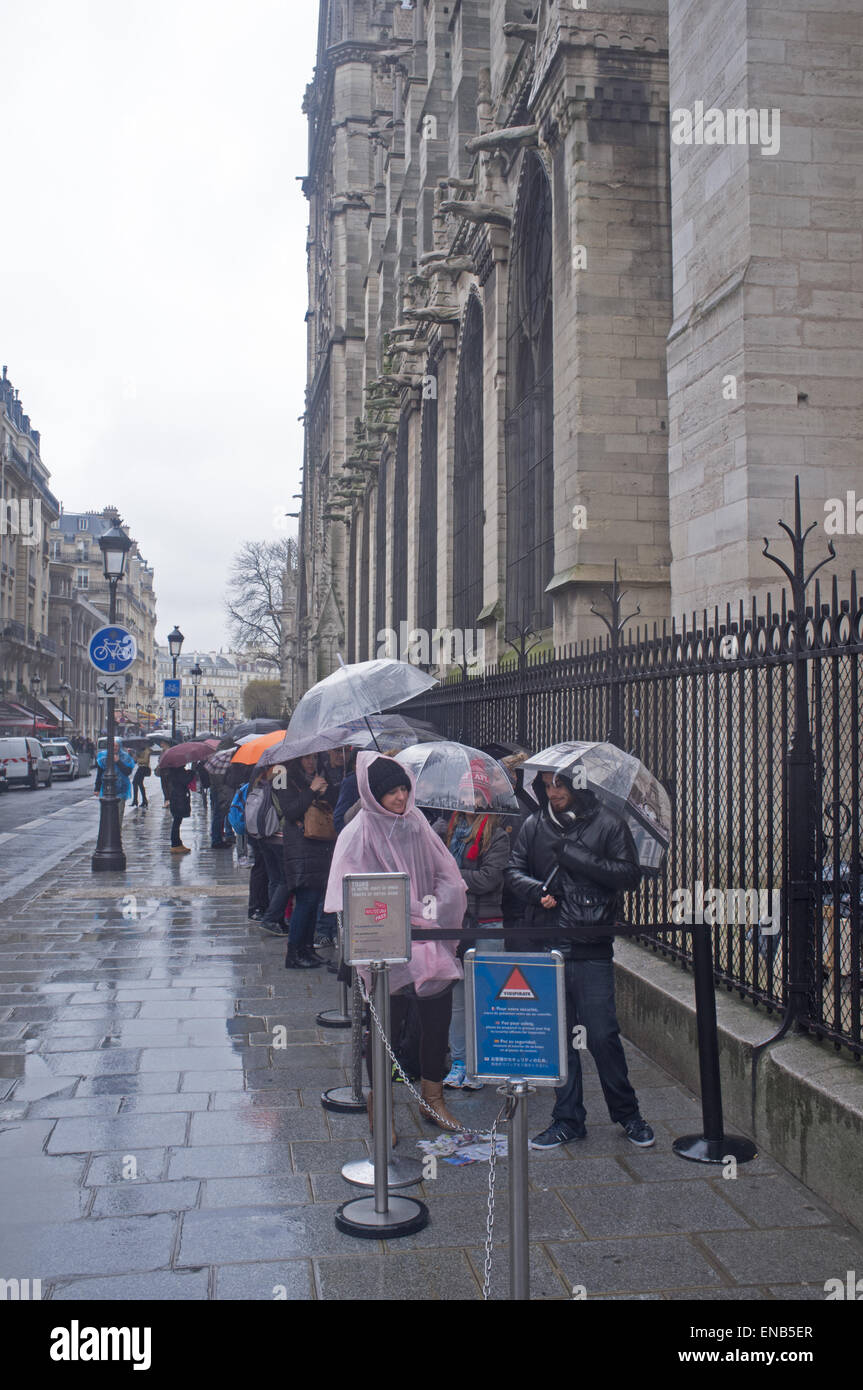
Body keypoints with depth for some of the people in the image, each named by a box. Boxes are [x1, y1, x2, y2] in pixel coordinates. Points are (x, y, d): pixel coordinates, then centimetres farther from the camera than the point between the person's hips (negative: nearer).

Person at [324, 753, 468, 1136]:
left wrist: (434, 909, -4)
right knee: (387, 1025, 2)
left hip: (429, 940, 5)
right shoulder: (359, 833, -7)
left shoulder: (416, 822, 9)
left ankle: (432, 1099, 24)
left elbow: (447, 873, 12)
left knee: (438, 1016, 6)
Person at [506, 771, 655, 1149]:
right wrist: (536, 890, -8)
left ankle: (627, 1114, 21)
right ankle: (568, 1120, 23)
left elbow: (629, 874, -6)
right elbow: (514, 870, 14)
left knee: (602, 1035, 0)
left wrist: (575, 855, -15)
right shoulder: (533, 826, 10)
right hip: (545, 946, 4)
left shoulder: (607, 823, -1)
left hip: (591, 947, -3)